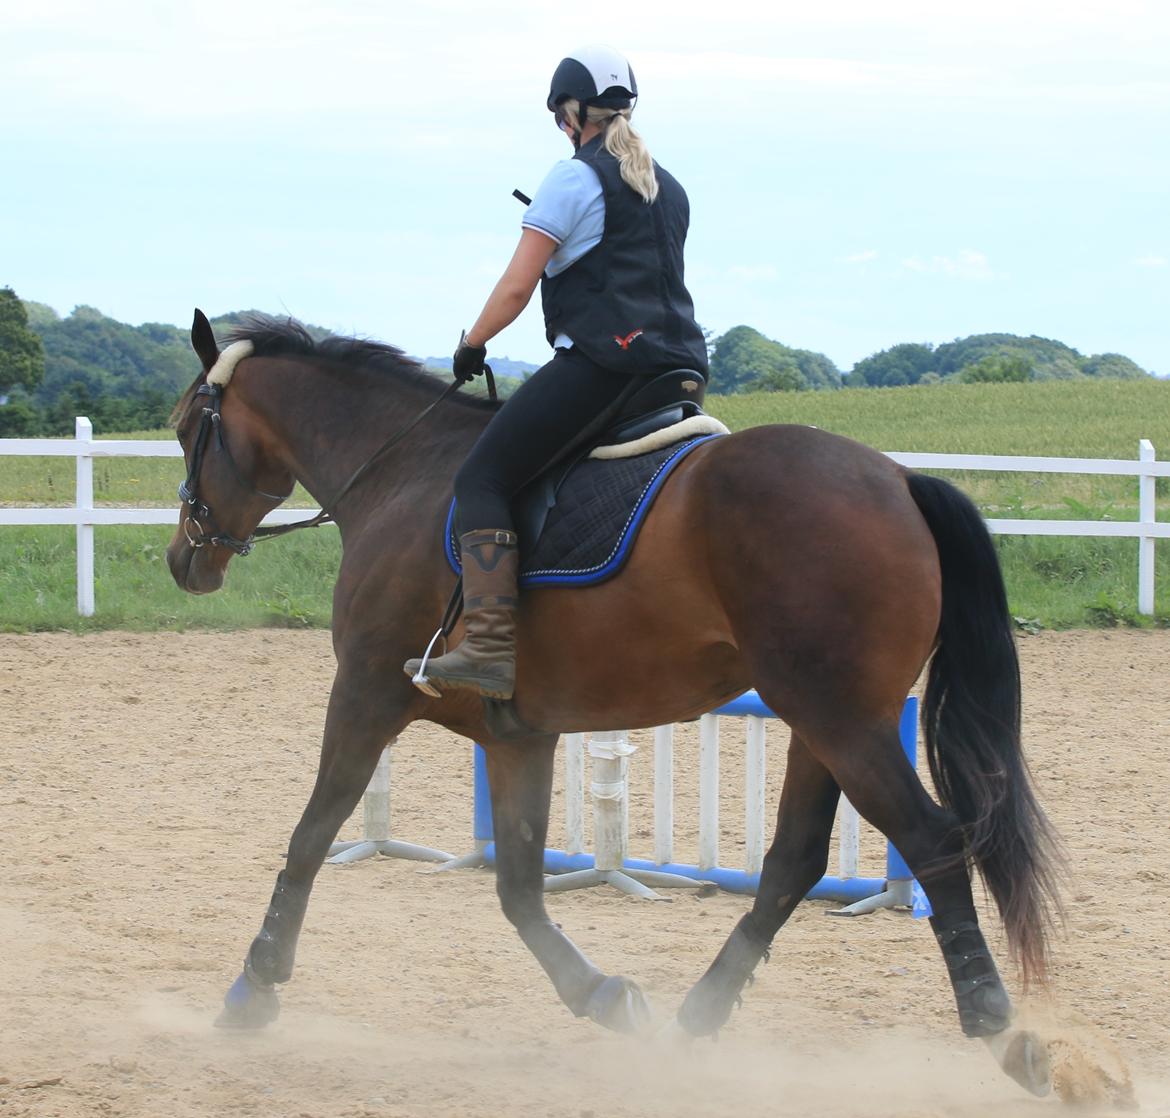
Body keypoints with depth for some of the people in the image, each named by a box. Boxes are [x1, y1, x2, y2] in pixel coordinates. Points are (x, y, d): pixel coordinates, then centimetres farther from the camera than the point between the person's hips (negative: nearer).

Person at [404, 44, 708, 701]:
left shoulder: (574, 178, -3)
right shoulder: (670, 189, 21)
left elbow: (517, 286, -6)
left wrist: (472, 344, 8)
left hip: (600, 359, -9)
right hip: (678, 364, 9)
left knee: (483, 479, -9)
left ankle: (491, 648, -24)